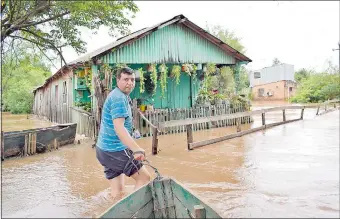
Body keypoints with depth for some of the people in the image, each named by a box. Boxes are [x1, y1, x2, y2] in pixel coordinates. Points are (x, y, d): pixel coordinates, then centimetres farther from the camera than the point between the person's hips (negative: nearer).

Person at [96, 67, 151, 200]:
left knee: (118, 191, 11)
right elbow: (119, 127, -30)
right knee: (144, 177, -1)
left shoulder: (116, 95, 15)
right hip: (115, 150, -9)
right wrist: (136, 149, -41)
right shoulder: (119, 98, -17)